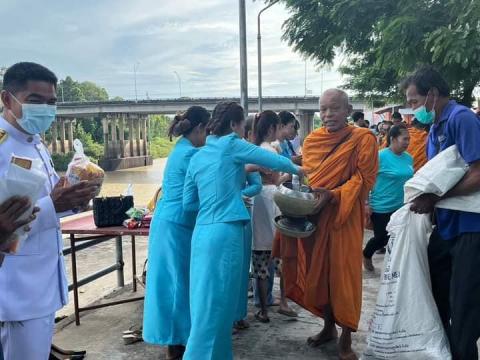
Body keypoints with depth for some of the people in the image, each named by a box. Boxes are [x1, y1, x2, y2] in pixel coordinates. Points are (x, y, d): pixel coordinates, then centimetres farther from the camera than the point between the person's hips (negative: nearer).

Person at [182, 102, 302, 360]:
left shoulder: (198, 156, 15)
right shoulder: (231, 144, -2)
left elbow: (189, 203, 15)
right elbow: (272, 160, 2)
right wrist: (296, 169, 20)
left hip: (202, 233, 7)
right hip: (224, 233, -7)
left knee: (206, 299, 13)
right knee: (216, 302, -2)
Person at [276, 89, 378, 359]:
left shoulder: (363, 138, -5)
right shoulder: (312, 140, 9)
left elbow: (364, 178, -10)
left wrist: (332, 195, -22)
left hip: (345, 215, -5)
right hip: (314, 214, 5)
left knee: (344, 273, 0)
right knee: (318, 270, 11)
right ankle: (328, 327, 30)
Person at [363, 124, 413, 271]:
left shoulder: (409, 157, 3)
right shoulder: (380, 156, -15)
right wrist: (367, 204, -15)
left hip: (402, 207, 6)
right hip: (382, 208, -5)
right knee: (382, 238, 6)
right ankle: (366, 255, 35)